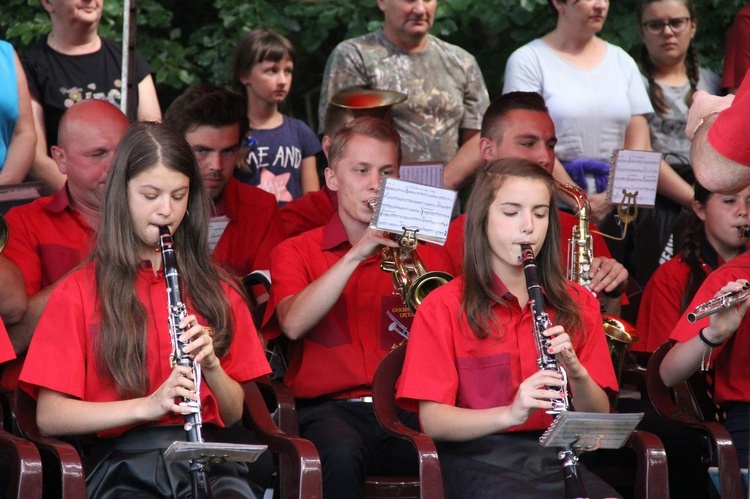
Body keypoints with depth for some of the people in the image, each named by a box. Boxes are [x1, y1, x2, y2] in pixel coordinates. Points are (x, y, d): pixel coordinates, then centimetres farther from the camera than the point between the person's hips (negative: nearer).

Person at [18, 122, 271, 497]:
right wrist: (147, 405, -13)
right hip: (124, 464, -2)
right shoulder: (80, 292, 8)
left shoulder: (214, 288, 17)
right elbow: (49, 417, -1)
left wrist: (211, 366, -4)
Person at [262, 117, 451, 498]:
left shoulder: (419, 251, 19)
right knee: (341, 453, -38)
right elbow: (293, 324, -8)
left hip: (406, 409, 2)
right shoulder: (296, 252, 15)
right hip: (331, 408, -1)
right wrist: (356, 255, -13)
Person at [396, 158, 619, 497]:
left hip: (554, 456, 3)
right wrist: (510, 414, -24)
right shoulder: (443, 307, 2)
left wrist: (576, 373, -12)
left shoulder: (577, 304, 12)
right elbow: (433, 421, -7)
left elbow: (598, 418, 9)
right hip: (479, 459, -3)